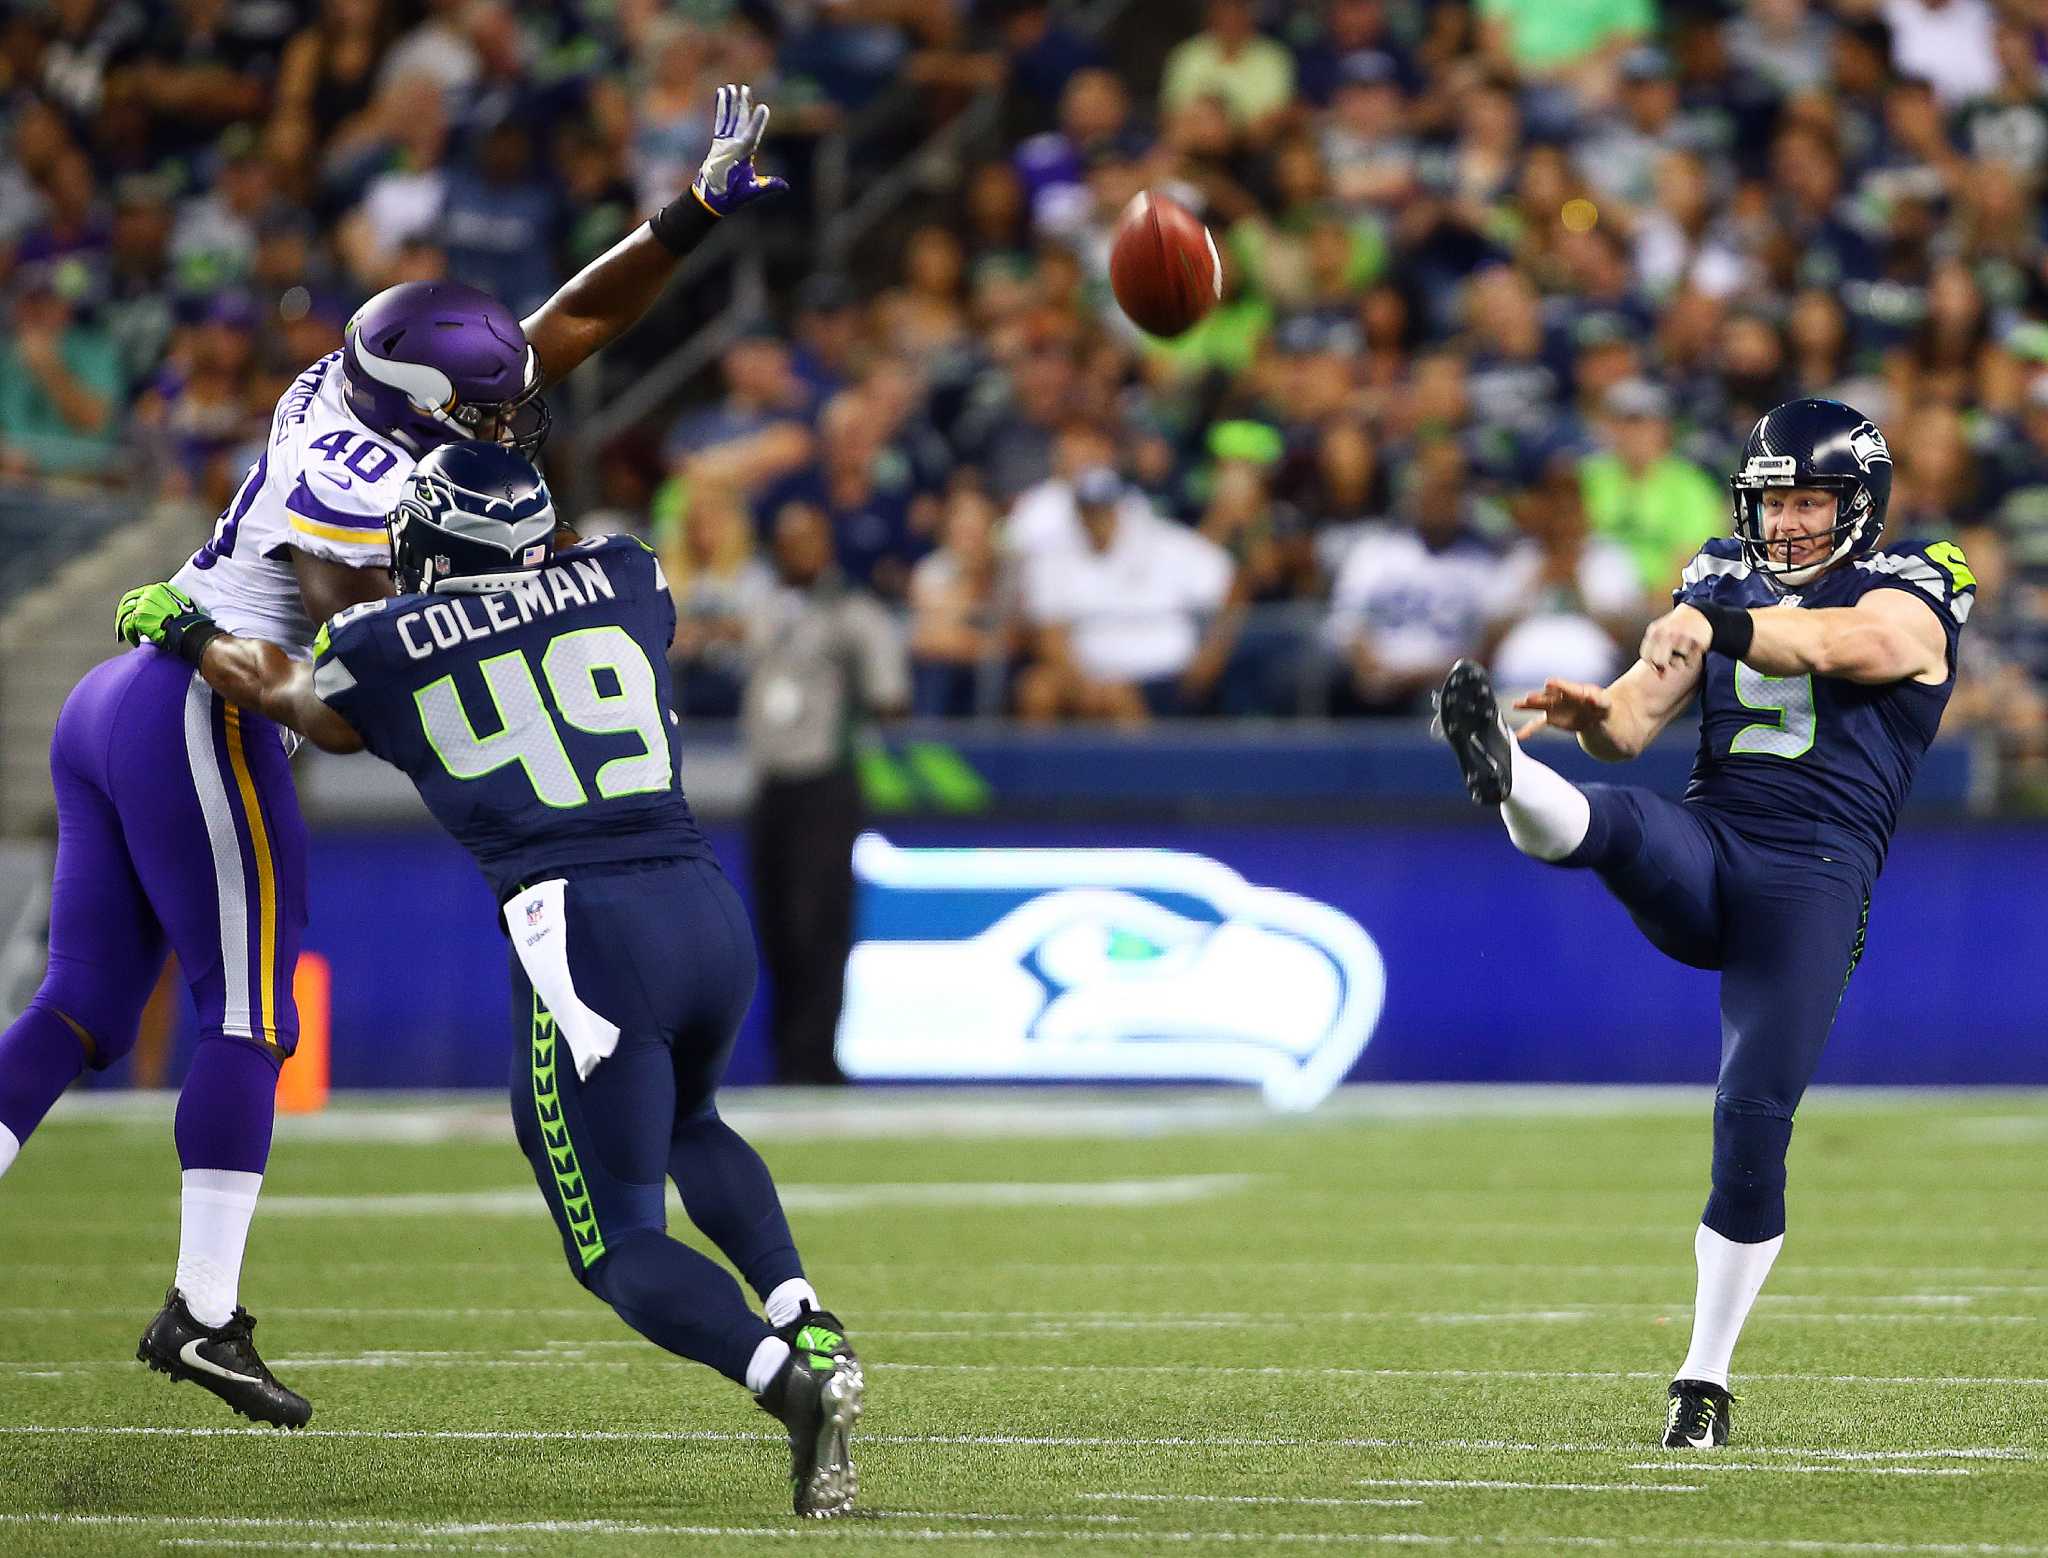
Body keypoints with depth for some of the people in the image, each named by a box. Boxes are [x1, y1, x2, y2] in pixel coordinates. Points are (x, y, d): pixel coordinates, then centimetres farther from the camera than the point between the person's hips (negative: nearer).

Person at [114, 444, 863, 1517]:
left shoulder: (383, 652, 9)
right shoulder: (625, 583, 17)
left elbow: (279, 692, 31)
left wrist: (180, 629, 49)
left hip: (578, 935, -5)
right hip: (708, 908, 5)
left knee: (618, 1242, 5)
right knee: (686, 1126, 35)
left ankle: (786, 1378, -23)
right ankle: (803, 1317, 10)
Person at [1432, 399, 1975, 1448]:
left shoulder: (1906, 600, 1)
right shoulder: (1725, 581, 16)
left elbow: (1826, 642, -22)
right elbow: (1635, 725, 8)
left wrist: (1718, 626, -42)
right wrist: (1594, 716, -17)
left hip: (1814, 879, -4)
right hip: (1703, 851, 4)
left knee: (1753, 1125, -9)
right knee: (1615, 825, -31)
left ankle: (1707, 1378, 2)